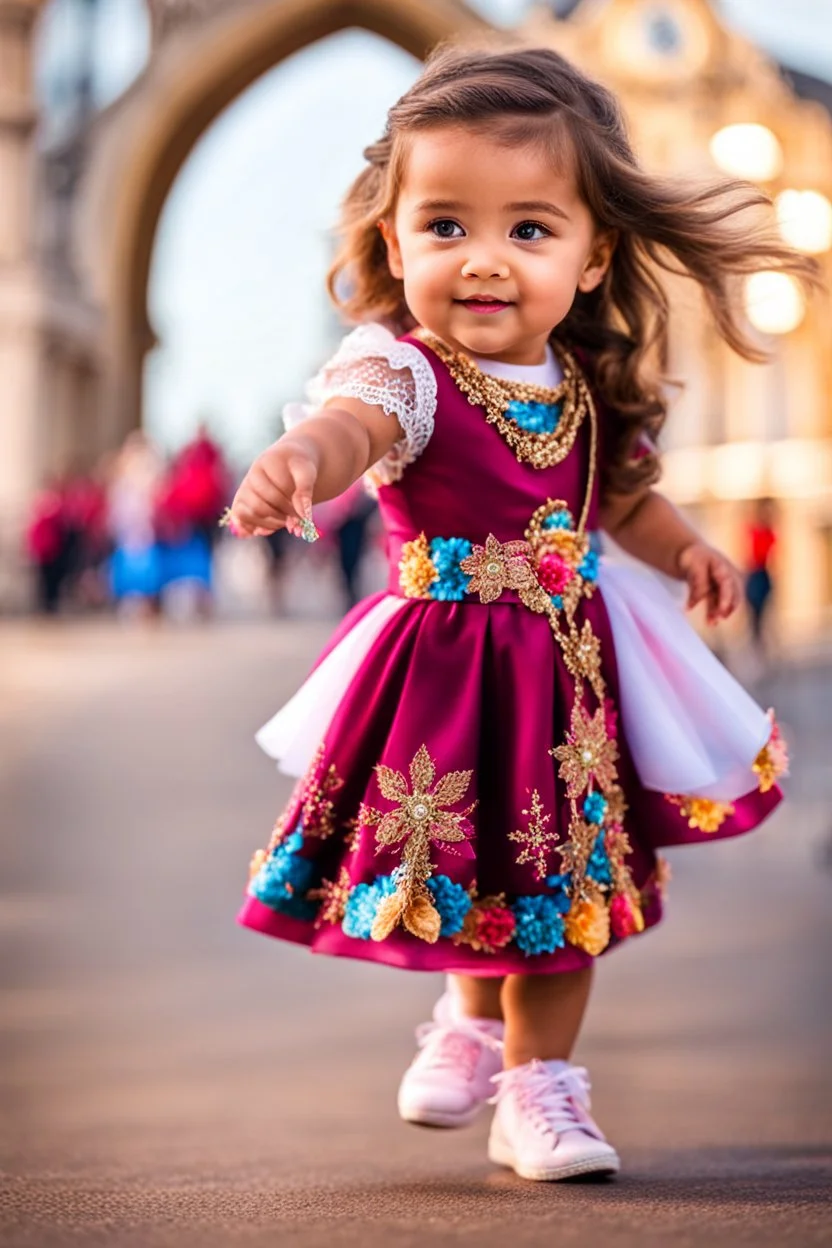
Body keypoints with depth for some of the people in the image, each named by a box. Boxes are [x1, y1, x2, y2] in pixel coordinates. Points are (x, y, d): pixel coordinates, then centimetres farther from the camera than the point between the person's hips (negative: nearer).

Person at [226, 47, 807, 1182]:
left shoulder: (585, 382, -3)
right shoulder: (402, 370, -22)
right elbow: (351, 420, -46)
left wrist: (680, 544, -2)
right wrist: (300, 459, -68)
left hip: (569, 661, 4)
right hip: (445, 659, -4)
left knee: (563, 874, 13)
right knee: (458, 859, 13)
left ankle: (540, 1087, 31)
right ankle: (475, 1018, 45)